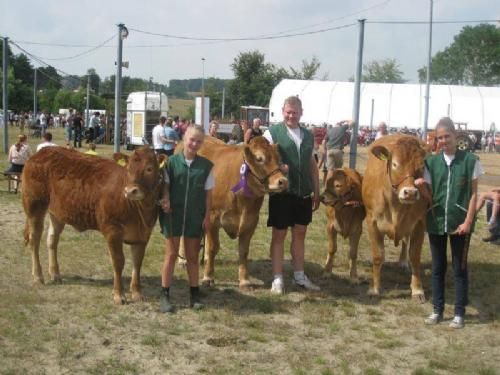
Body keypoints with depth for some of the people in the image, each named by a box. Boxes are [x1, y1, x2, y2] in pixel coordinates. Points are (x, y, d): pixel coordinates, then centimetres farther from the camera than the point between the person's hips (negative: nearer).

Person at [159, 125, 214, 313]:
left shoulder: (206, 165, 1)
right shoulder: (171, 162, -3)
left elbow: (208, 193, 3)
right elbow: (165, 186, 0)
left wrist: (207, 216, 0)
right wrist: (165, 200, -18)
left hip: (195, 217, 1)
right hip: (172, 214, -1)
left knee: (192, 255, 11)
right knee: (171, 254, 3)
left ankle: (194, 294, 20)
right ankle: (164, 295, 9)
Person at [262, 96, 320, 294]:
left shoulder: (308, 136, 11)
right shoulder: (272, 133, -5)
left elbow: (312, 165, 17)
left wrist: (316, 192, 15)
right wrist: (277, 168, -26)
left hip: (304, 194, 5)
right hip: (281, 193, -5)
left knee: (300, 233, 13)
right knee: (279, 234, 4)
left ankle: (299, 276, 24)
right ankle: (277, 279, 10)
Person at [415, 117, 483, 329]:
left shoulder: (470, 160, -5)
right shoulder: (431, 162, 2)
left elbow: (473, 194, -3)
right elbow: (429, 195, 4)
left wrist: (468, 221, -10)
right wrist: (421, 186, -18)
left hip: (460, 222, -3)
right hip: (436, 221, 3)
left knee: (459, 268, 6)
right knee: (438, 268, 11)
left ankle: (459, 314, 14)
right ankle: (437, 310, 21)